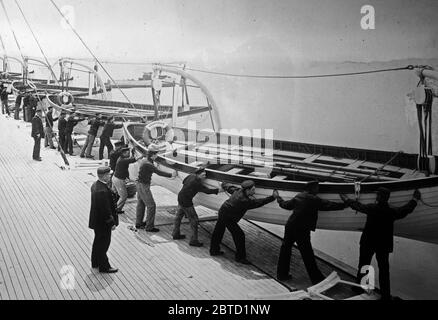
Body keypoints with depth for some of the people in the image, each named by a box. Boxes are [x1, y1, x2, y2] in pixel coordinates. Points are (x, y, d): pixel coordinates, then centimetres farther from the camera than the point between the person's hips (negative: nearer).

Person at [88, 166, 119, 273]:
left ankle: (95, 262, 40)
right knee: (103, 244, 6)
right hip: (103, 223, -10)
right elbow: (105, 209, -28)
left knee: (98, 241, 24)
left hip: (96, 220, 10)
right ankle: (104, 267, 21)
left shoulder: (95, 185, 1)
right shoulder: (102, 191, -31)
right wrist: (112, 223, -19)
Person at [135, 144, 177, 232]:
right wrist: (171, 175, -23)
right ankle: (149, 227, 1)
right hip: (143, 186, -10)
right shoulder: (148, 164, -24)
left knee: (141, 204, 21)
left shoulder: (144, 161, 6)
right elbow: (159, 172, -27)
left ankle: (138, 223, 34)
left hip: (140, 184, 10)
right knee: (151, 205, -4)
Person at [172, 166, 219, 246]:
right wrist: (218, 190, -22)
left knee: (179, 216, 22)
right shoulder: (197, 183, -24)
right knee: (194, 220, -3)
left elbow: (184, 182, 19)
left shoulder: (191, 176, 2)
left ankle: (175, 234, 39)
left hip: (180, 197, 10)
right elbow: (207, 191, -25)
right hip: (186, 201, -10)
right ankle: (193, 240, 1)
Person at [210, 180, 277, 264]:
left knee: (218, 232, 23)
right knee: (239, 235, -5)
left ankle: (214, 250, 41)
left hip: (222, 212, 10)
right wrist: (273, 197, -28)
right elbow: (258, 203, -31)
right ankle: (240, 257, 5)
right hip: (227, 218, -10)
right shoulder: (244, 200, -31)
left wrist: (224, 185, 35)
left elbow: (228, 187, 10)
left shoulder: (239, 190, -6)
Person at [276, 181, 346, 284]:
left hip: (290, 226, 8)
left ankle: (282, 274, 27)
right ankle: (316, 278, 5)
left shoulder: (298, 196, 11)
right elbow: (328, 205, -16)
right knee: (308, 255, -2)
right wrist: (344, 205, -13)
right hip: (301, 230, -8)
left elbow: (286, 205, 23)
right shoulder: (314, 199, -11)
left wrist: (279, 200, 43)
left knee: (285, 248, 17)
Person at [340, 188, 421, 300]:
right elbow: (406, 209, 8)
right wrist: (415, 199, 26)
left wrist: (346, 200, 14)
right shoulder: (393, 211, -8)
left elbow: (357, 206, -3)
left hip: (368, 243, -2)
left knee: (363, 266, 14)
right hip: (384, 245, 2)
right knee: (384, 270, 9)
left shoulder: (371, 208, -16)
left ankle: (359, 287, 25)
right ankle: (385, 295, 12)